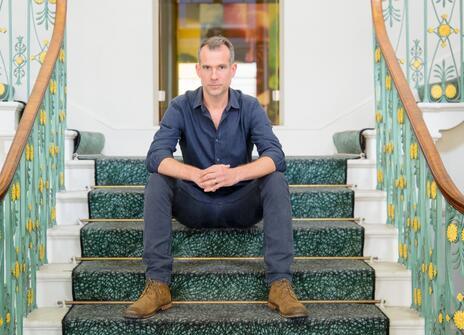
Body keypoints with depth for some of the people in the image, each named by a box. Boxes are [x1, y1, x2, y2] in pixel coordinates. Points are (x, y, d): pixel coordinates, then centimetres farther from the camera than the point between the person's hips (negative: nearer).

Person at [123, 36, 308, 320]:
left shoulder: (250, 107, -8)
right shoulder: (181, 107, -8)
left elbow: (275, 157, -23)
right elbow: (156, 157, -23)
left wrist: (236, 174, -43)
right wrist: (195, 174, -42)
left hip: (241, 205, 0)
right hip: (195, 206, 0)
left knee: (276, 181, -27)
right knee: (157, 182, -25)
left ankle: (281, 284, -28)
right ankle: (158, 284, -26)